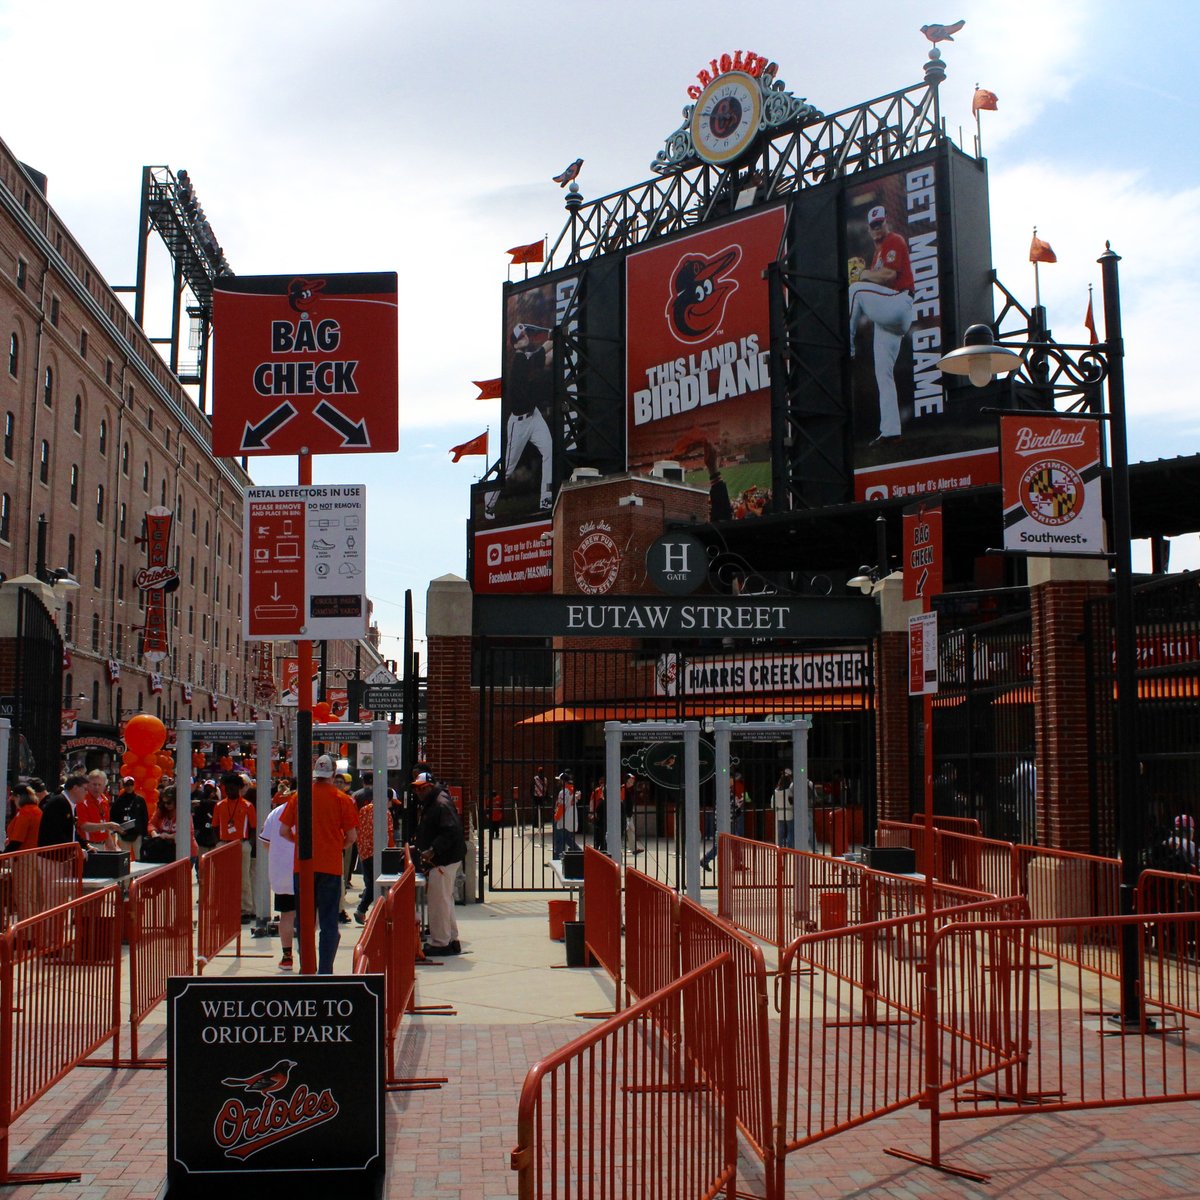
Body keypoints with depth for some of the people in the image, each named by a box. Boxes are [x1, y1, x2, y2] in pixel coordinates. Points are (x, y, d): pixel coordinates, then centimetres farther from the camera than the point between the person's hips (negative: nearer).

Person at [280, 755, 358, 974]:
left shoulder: (298, 797, 1)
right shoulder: (342, 799, -4)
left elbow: (283, 830, 3)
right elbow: (352, 836, -5)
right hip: (330, 866, -2)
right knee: (329, 922, 3)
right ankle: (325, 971, -2)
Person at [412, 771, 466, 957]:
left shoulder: (442, 804, -16)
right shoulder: (429, 804, 18)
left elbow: (451, 832, -26)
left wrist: (432, 850, -28)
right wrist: (421, 850, 14)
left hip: (444, 860, -11)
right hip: (437, 859, 11)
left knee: (439, 901, -7)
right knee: (446, 900, 16)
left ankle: (440, 943, -1)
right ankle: (451, 940, 23)